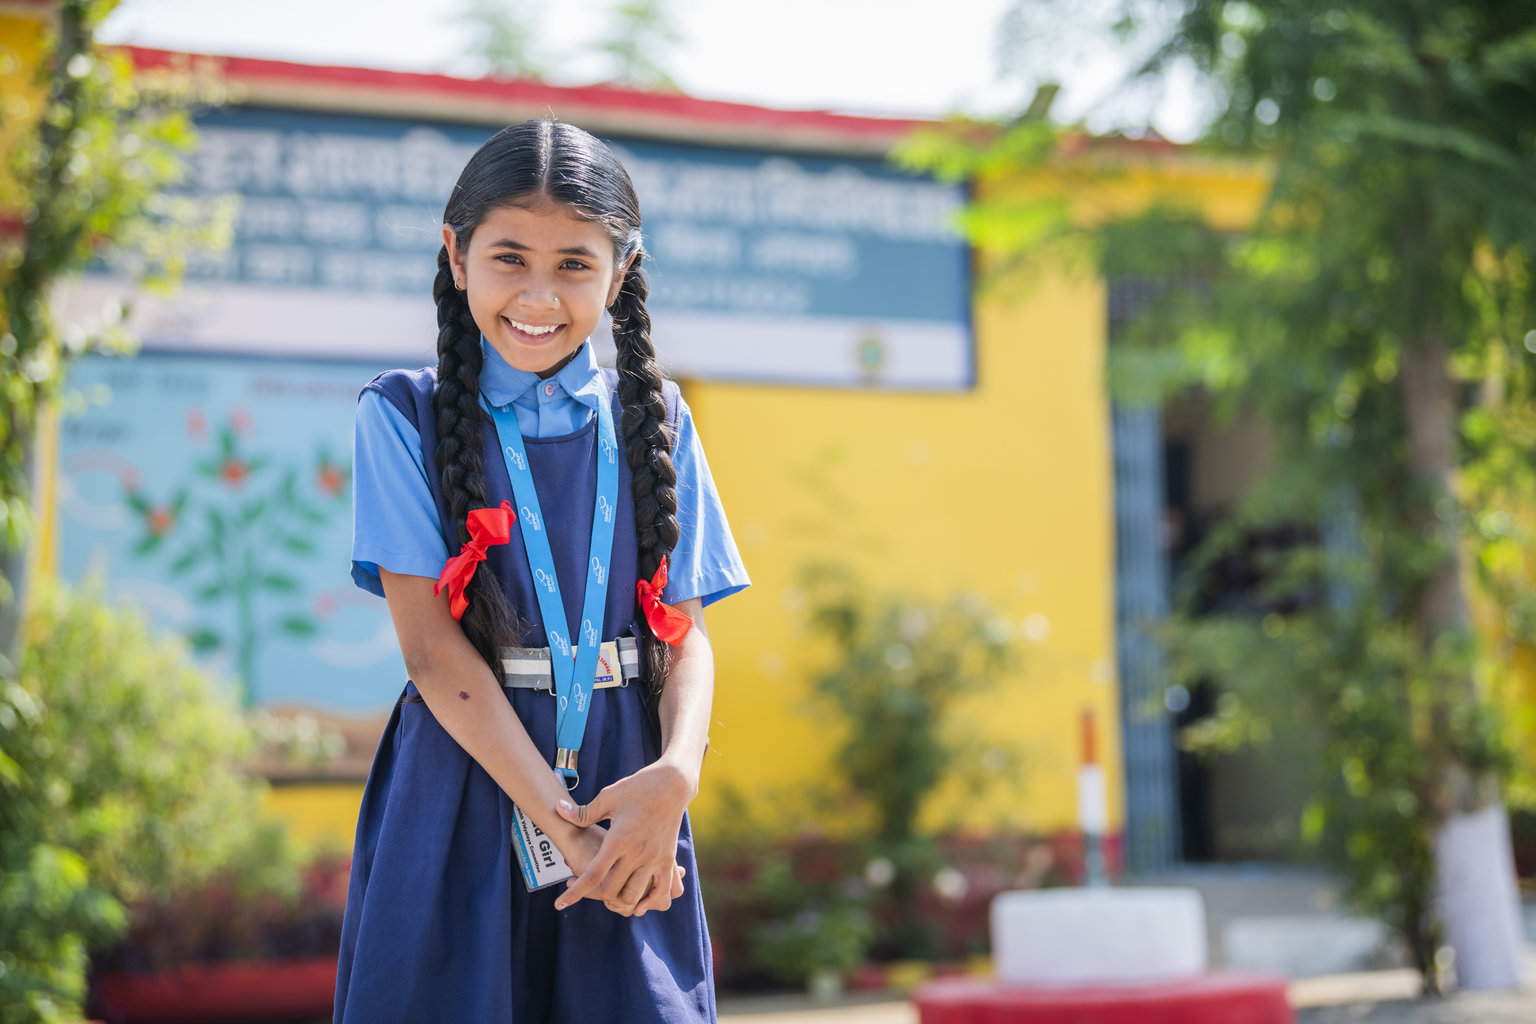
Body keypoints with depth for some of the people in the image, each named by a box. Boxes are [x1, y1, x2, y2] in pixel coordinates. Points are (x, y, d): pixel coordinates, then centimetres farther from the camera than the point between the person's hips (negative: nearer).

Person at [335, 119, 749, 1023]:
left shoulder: (654, 421, 7)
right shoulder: (404, 417, -1)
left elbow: (686, 632, 3)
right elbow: (432, 645, -9)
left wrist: (677, 772, -18)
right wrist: (555, 814, -17)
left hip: (627, 789, 2)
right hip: (465, 780, -2)